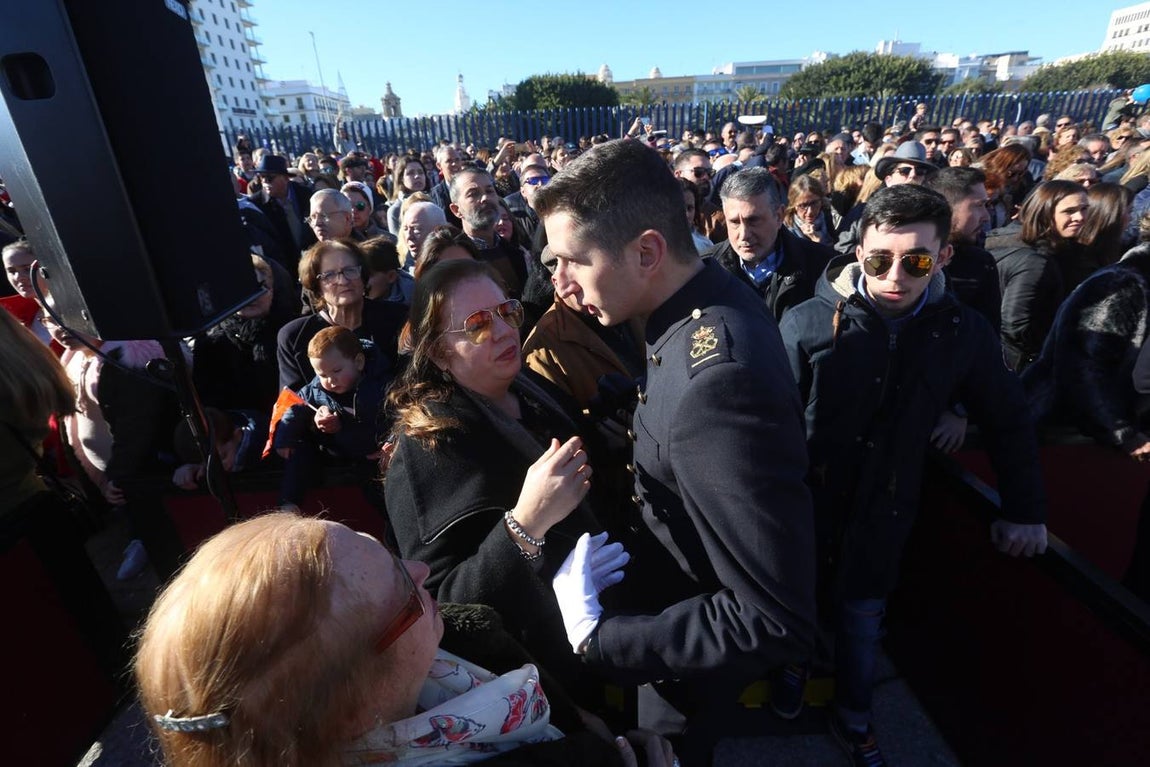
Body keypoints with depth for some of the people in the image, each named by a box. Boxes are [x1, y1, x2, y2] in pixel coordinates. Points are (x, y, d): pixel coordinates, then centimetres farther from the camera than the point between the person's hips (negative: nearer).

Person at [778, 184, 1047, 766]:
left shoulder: (963, 331, -7)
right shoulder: (809, 322, -18)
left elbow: (1007, 420, 6)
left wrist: (1025, 510, 5)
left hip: (883, 511, 2)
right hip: (804, 505, -1)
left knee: (862, 617, 21)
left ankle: (852, 719, 47)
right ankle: (792, 672, 53)